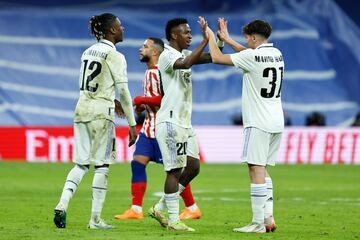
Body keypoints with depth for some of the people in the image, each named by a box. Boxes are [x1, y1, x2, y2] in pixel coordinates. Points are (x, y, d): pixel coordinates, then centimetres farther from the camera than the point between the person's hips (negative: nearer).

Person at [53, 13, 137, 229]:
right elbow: (123, 91, -10)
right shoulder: (115, 56, -8)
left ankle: (62, 204, -8)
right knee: (102, 165, 1)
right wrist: (132, 124, -6)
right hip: (102, 113, -6)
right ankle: (95, 219, 1)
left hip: (82, 110, 6)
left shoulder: (88, 52, 12)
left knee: (81, 163, 10)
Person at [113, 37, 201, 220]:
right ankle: (136, 210, 2)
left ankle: (192, 208, 9)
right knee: (138, 163, 1)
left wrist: (141, 100, -14)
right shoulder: (149, 72, 15)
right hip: (149, 125, 9)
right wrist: (142, 106, 7)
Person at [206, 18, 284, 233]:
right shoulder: (277, 54, 11)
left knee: (256, 169, -7)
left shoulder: (252, 57, -12)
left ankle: (258, 223, -9)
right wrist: (227, 39, 33)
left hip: (258, 123, -8)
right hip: (276, 121, 8)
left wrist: (211, 36, 9)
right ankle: (268, 217, 9)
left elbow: (217, 58, -6)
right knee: (263, 170, 15)